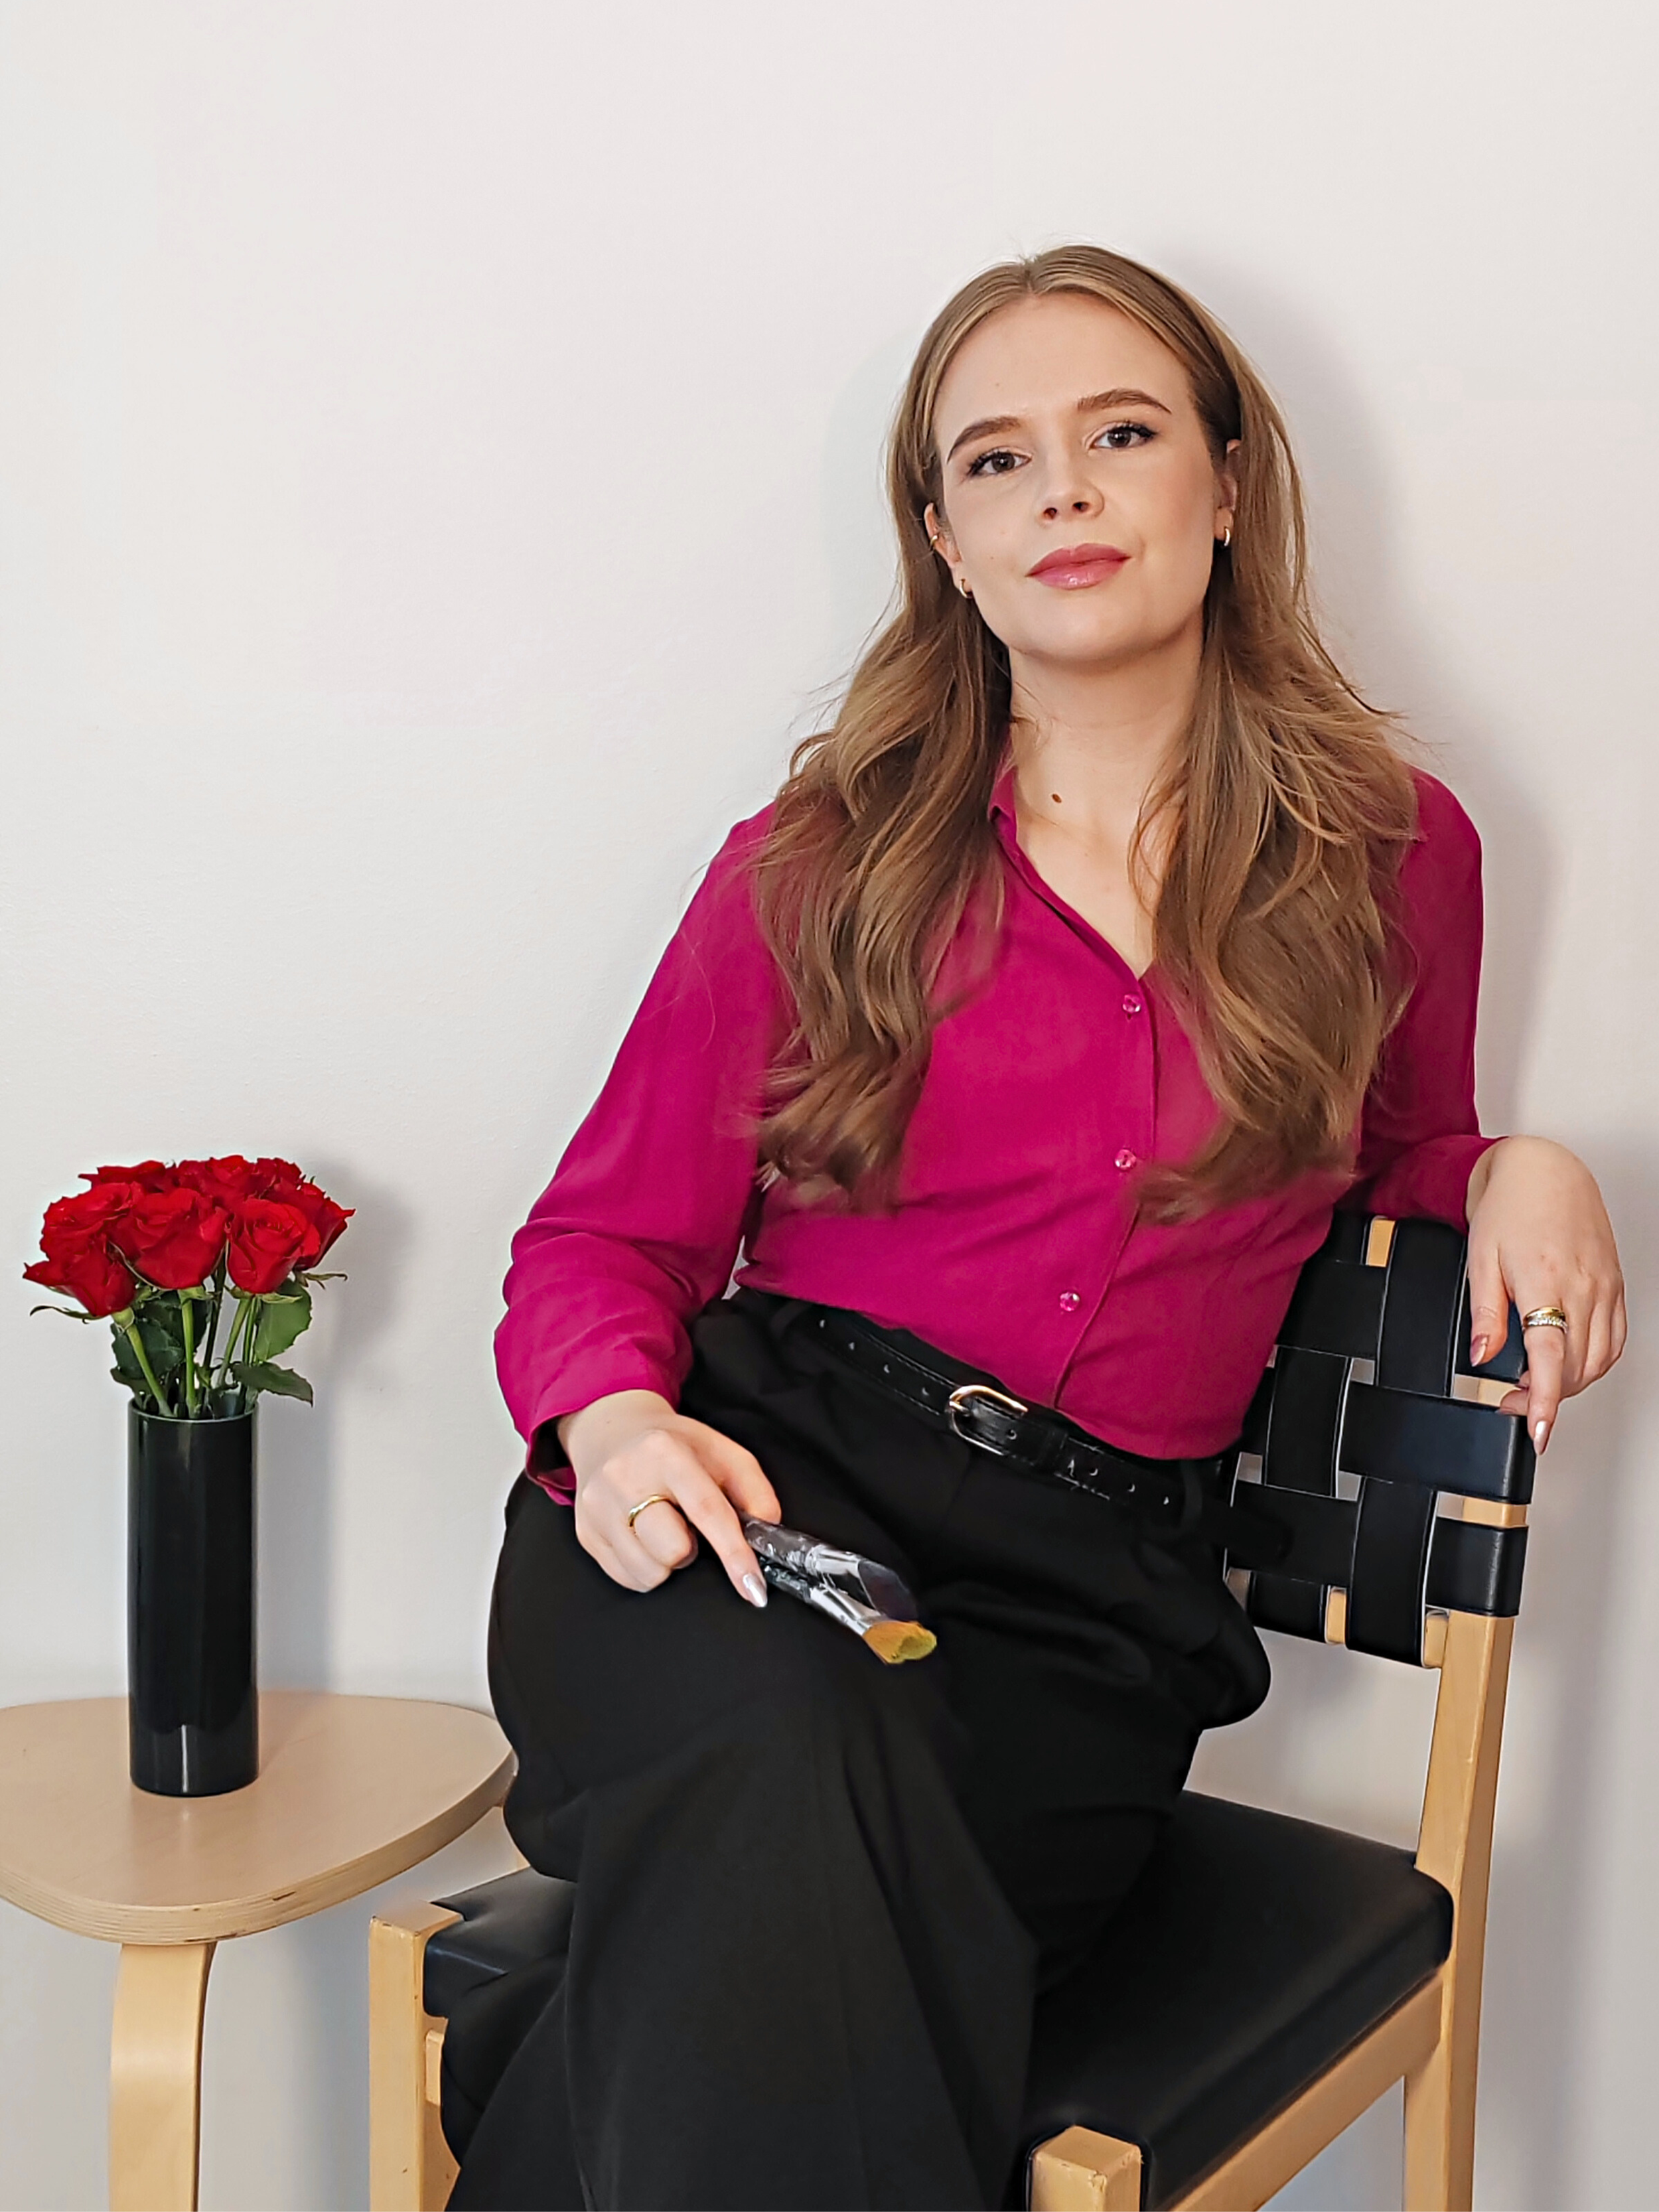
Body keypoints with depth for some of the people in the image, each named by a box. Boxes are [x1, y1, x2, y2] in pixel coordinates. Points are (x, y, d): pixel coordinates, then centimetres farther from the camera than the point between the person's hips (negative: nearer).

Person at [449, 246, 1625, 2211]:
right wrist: (622, 1422, -12)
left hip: (1083, 1610, 1)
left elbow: (1393, 1156, 30)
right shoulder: (820, 864, 8)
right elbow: (605, 1236, 12)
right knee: (795, 1755, -37)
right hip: (764, 1500, 0)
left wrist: (1516, 1170, 5)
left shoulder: (1394, 856, 12)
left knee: (770, 1953, -31)